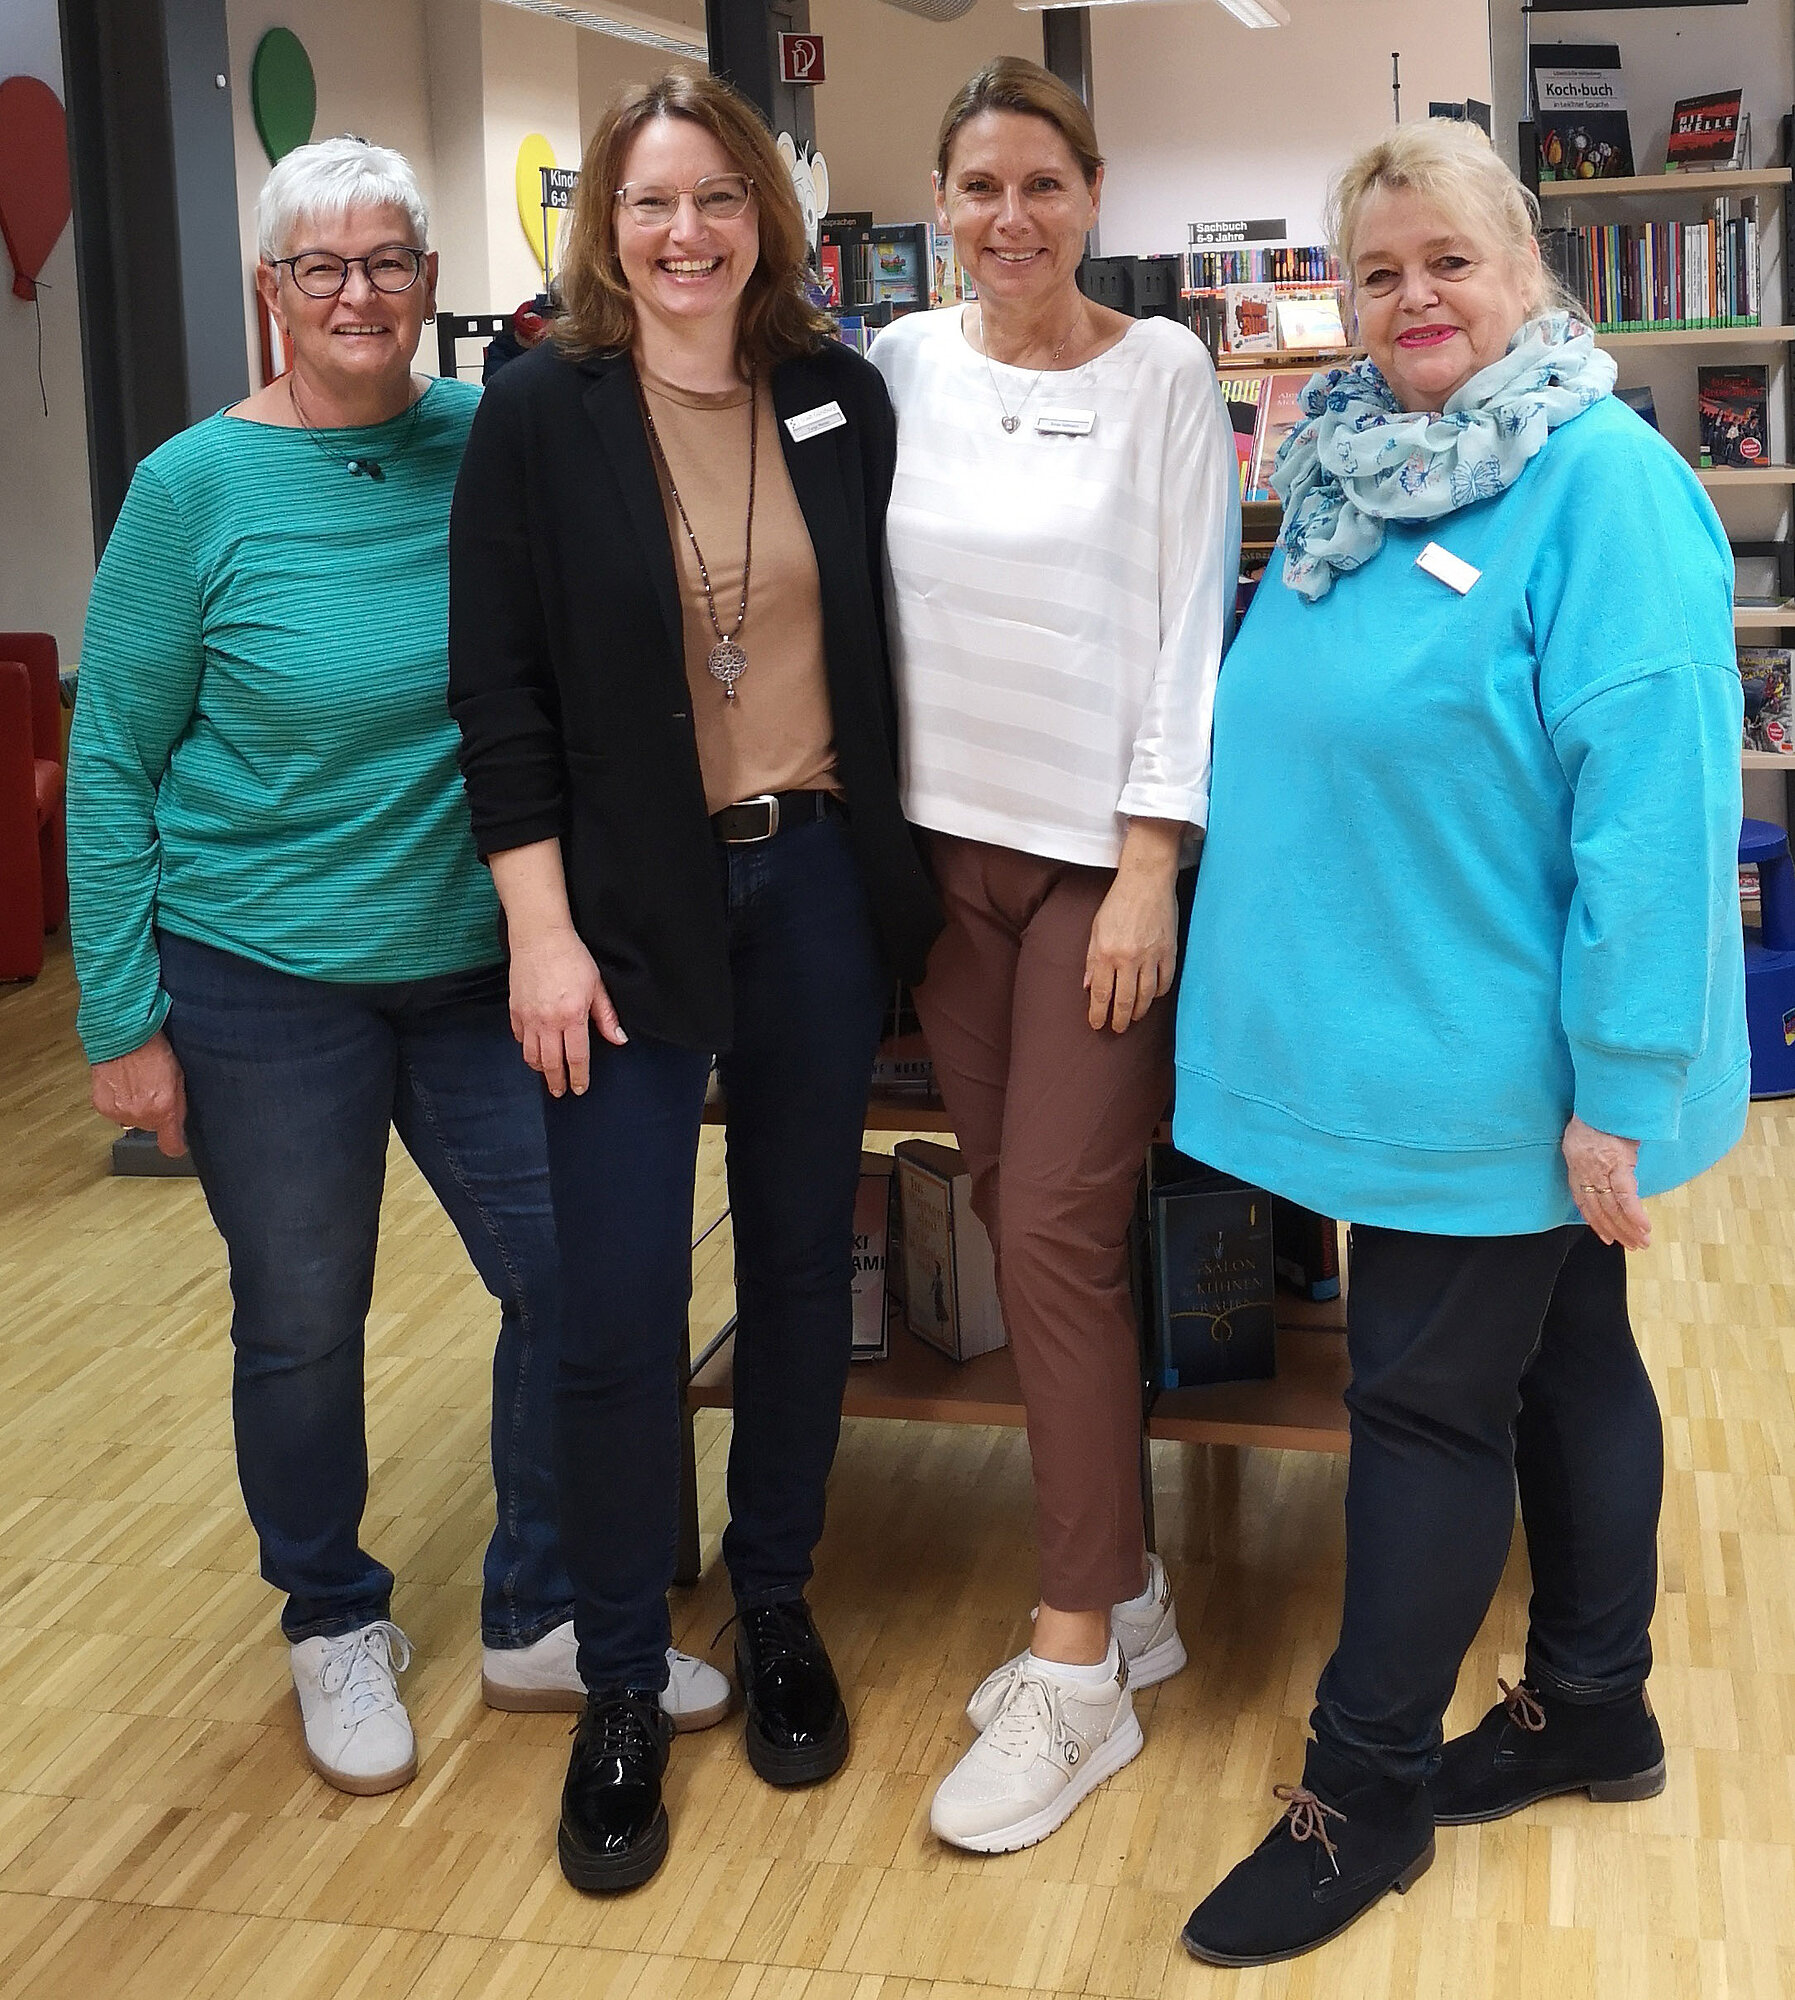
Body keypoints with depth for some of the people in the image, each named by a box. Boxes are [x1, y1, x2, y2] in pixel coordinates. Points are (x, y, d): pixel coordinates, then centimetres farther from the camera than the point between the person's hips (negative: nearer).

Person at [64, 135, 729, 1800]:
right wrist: (123, 1017, -8)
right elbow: (110, 762, -6)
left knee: (571, 1275, 5)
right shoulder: (198, 489, -9)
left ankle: (538, 1623, 26)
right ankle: (335, 1629, 34)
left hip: (474, 959, 3)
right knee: (301, 1322, 10)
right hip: (265, 977, -3)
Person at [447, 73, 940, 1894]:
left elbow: (881, 640, 10)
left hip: (818, 883, 3)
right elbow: (500, 690, -6)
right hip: (626, 904, -3)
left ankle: (776, 1610, 31)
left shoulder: (841, 398, 4)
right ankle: (619, 1692, 14)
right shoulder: (537, 412, -4)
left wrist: (899, 875, 6)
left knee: (801, 1260, 12)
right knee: (617, 1312, -4)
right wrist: (541, 929, -11)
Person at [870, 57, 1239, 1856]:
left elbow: (1189, 622, -7)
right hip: (943, 844, 4)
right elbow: (867, 603, 9)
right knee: (1015, 1219, 8)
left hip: (1102, 851, -4)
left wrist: (1149, 865, -12)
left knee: (1057, 1232, -7)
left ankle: (1079, 1672, 3)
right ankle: (1123, 1591, 23)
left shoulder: (1162, 373, -3)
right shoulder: (900, 368, 6)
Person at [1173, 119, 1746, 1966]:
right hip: (1395, 1033, 8)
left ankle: (1363, 1791, 16)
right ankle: (1594, 1709, 33)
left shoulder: (1604, 482, -17)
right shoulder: (1346, 472, 8)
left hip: (1505, 1066, -7)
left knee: (1427, 1399, 1)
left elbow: (1654, 791, -23)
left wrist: (1621, 1084, -24)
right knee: (1557, 1359, 18)